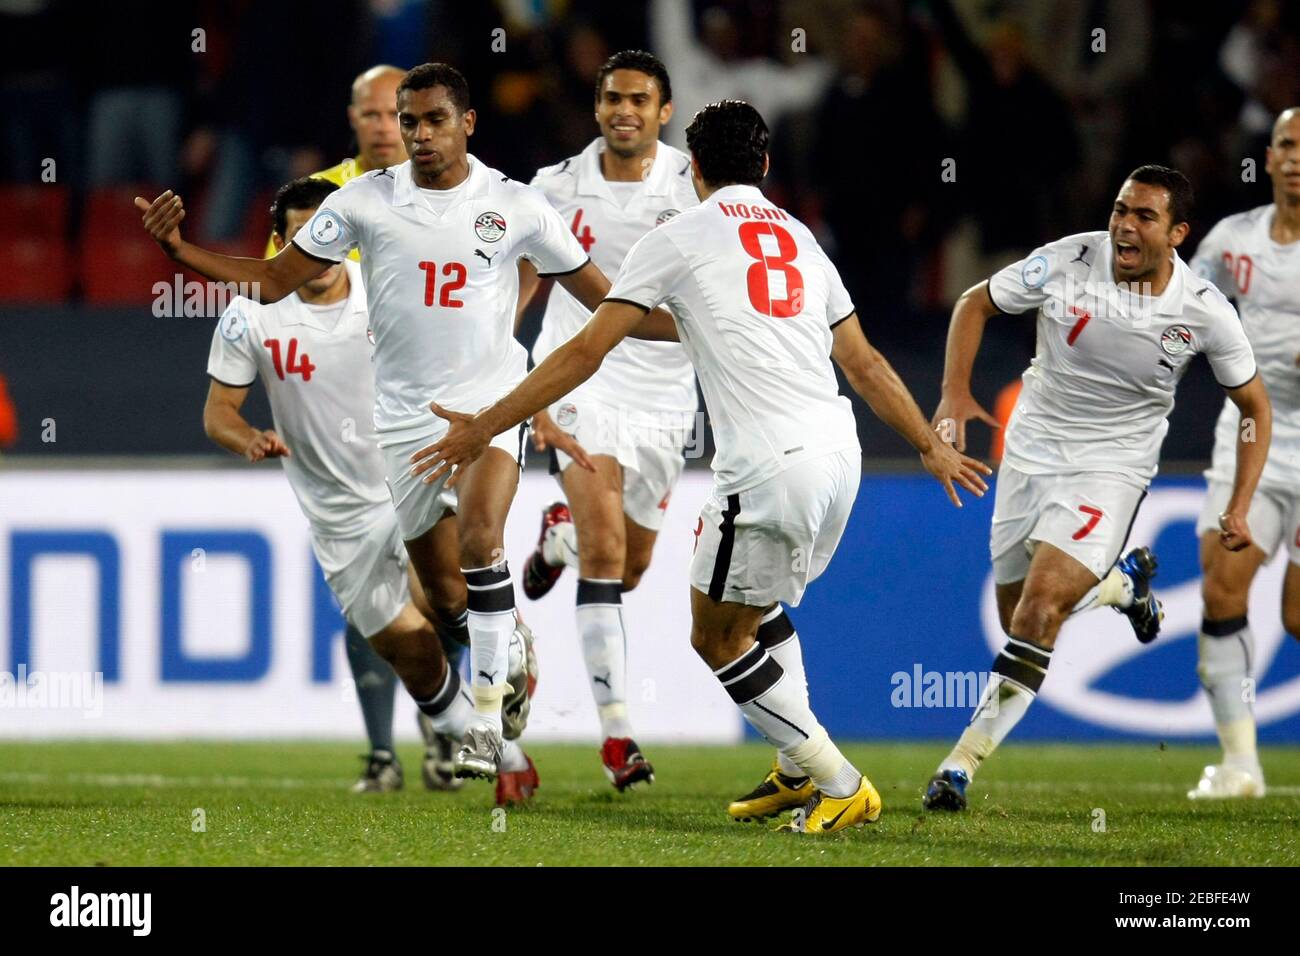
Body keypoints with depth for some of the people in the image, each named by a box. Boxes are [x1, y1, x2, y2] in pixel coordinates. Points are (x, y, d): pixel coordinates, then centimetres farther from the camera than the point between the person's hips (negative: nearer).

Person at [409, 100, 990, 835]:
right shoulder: (800, 238, 20)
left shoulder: (677, 239, 3)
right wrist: (933, 448, 37)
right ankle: (800, 771, 25)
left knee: (718, 639, 7)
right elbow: (865, 365, 25)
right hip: (839, 452, 7)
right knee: (761, 610, 28)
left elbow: (585, 353, 0)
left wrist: (485, 428, 5)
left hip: (768, 469, -7)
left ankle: (841, 787, 4)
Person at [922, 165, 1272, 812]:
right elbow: (975, 303, 2)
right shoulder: (1068, 261, -14)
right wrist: (955, 392, -11)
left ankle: (964, 762, -17)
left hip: (1112, 465, -3)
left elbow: (1254, 406, 2)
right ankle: (1124, 582, 43)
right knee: (1018, 619, 12)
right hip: (1032, 449, 3)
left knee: (1040, 606, -22)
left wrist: (1239, 507, -5)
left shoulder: (1203, 311, -13)